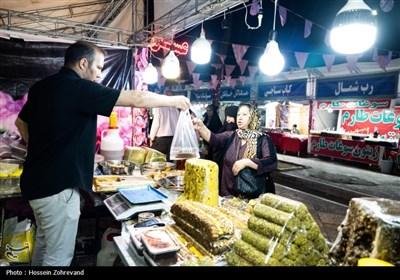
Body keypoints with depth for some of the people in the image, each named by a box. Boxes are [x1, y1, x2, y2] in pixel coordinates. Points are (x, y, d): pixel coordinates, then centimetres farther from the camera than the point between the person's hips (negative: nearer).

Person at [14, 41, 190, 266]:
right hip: (58, 186, -9)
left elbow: (21, 123, 21)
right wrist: (174, 101, -5)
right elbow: (137, 99, -18)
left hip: (38, 180, 10)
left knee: (44, 242, 26)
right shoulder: (79, 88, -18)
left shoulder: (41, 87, 7)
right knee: (59, 256, 5)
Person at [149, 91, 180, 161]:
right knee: (169, 161, 7)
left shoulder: (158, 106, -3)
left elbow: (156, 123, -7)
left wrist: (151, 138, 1)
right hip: (173, 138, 4)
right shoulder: (175, 109, 8)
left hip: (161, 138, -4)